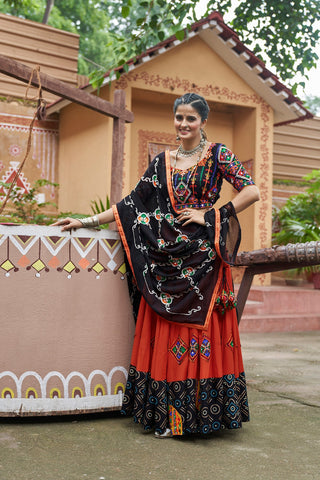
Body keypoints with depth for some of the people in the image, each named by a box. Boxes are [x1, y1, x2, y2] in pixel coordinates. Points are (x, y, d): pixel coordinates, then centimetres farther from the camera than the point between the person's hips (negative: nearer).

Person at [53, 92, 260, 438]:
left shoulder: (217, 155, 2)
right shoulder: (162, 161, 13)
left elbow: (251, 192, -6)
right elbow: (134, 202, 12)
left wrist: (209, 215, -9)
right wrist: (88, 221, 7)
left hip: (203, 259, -4)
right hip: (167, 258, 4)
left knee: (203, 330, -3)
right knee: (167, 333, 2)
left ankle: (205, 411, 6)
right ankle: (170, 414, 10)